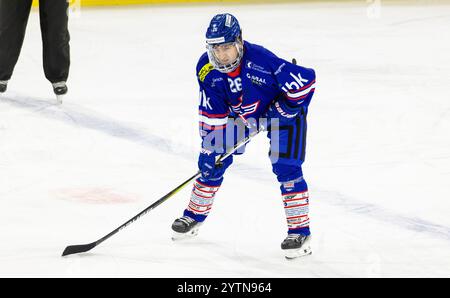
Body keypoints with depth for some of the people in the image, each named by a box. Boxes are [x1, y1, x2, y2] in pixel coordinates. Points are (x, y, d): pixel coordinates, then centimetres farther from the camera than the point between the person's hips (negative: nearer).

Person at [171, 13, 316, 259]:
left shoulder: (260, 59, -38)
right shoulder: (207, 69, -20)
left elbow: (305, 80, -32)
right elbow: (211, 114, -10)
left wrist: (283, 109, -27)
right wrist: (210, 144, -13)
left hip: (280, 109, -5)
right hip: (239, 112, 5)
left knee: (285, 167, -17)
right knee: (212, 160, 4)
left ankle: (300, 231, -8)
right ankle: (194, 215, 24)